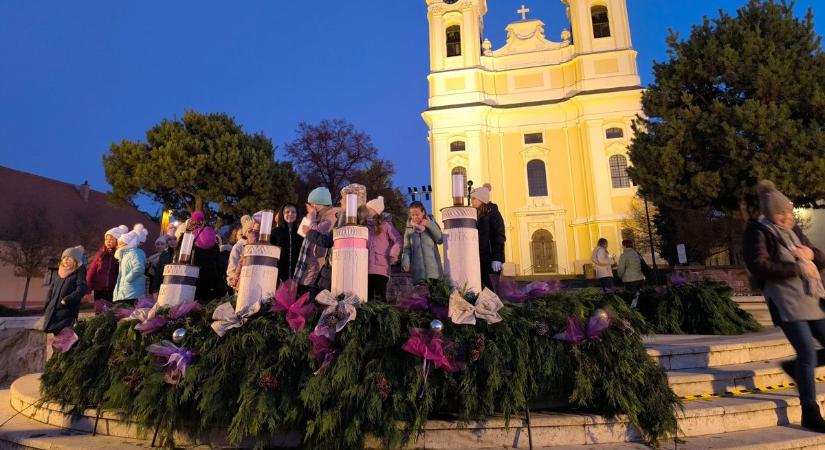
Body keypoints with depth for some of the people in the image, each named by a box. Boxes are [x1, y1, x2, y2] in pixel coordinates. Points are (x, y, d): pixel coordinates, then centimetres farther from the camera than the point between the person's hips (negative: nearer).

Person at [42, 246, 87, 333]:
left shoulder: (79, 272, -2)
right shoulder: (58, 273, 16)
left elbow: (81, 290, -14)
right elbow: (51, 290, 19)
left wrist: (66, 300, -19)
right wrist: (47, 306, 10)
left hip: (67, 310, -7)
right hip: (52, 311, 7)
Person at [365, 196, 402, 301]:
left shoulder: (386, 225, 2)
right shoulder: (366, 226, 19)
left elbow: (398, 241, -6)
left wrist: (392, 256, -9)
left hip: (381, 269, -5)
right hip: (367, 269, 5)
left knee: (380, 299, -6)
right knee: (367, 298, 6)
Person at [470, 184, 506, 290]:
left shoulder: (492, 213, -3)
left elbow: (499, 236, -10)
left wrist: (497, 258, -19)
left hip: (490, 258, -6)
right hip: (479, 259, 6)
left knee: (492, 288, -6)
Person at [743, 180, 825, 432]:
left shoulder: (794, 230, 17)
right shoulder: (757, 232, -6)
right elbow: (759, 266, -18)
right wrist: (798, 268, -16)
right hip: (786, 302, -8)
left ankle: (795, 368, 33)